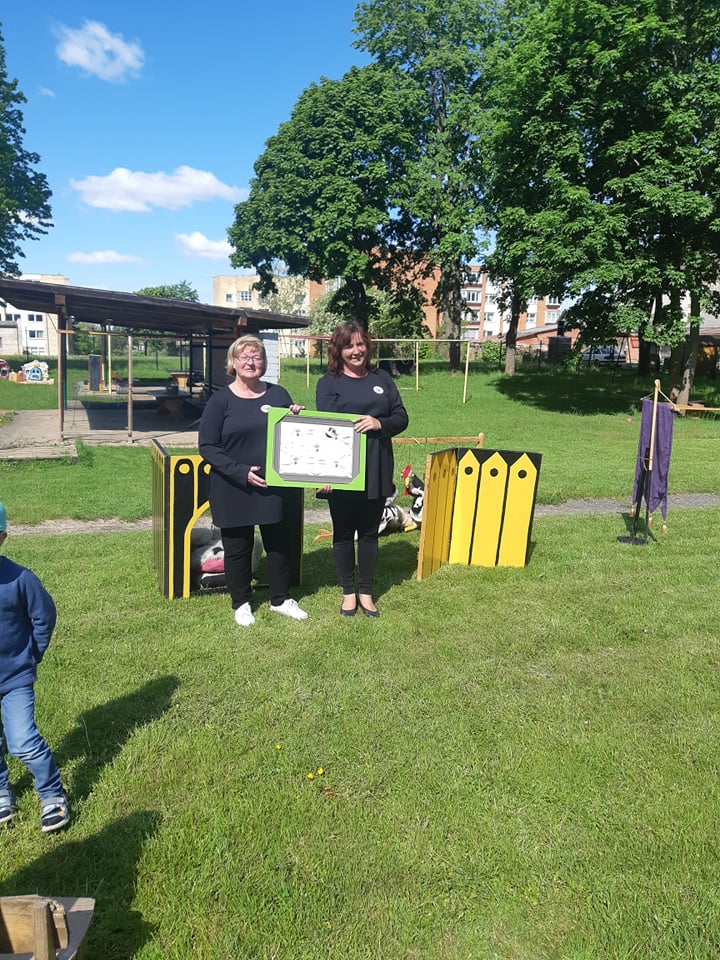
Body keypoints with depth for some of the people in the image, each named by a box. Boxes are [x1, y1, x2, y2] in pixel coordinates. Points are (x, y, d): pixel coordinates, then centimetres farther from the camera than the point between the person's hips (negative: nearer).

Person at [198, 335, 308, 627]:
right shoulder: (220, 400, -4)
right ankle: (241, 603, 28)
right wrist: (241, 472, -19)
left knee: (279, 543, 12)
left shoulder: (278, 394, 6)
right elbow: (207, 446, -9)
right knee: (237, 548, 9)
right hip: (234, 490, -3)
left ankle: (280, 599, 30)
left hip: (274, 487, 3)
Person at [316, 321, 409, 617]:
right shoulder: (328, 383, 0)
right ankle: (348, 592, 25)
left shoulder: (381, 378, 9)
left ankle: (366, 591, 26)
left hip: (376, 470, 3)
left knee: (369, 532, 12)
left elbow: (401, 417, 7)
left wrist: (380, 423, -16)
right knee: (343, 532, 9)